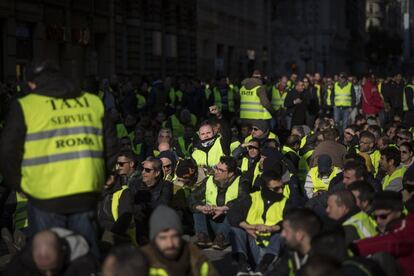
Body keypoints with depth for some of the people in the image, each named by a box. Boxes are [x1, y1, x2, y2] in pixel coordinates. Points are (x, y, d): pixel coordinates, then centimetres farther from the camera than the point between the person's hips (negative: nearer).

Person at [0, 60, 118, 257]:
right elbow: (111, 147, 12)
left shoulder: (24, 107, -1)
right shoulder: (94, 102, 10)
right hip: (87, 195, 3)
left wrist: (20, 185, 12)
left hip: (45, 197, -3)